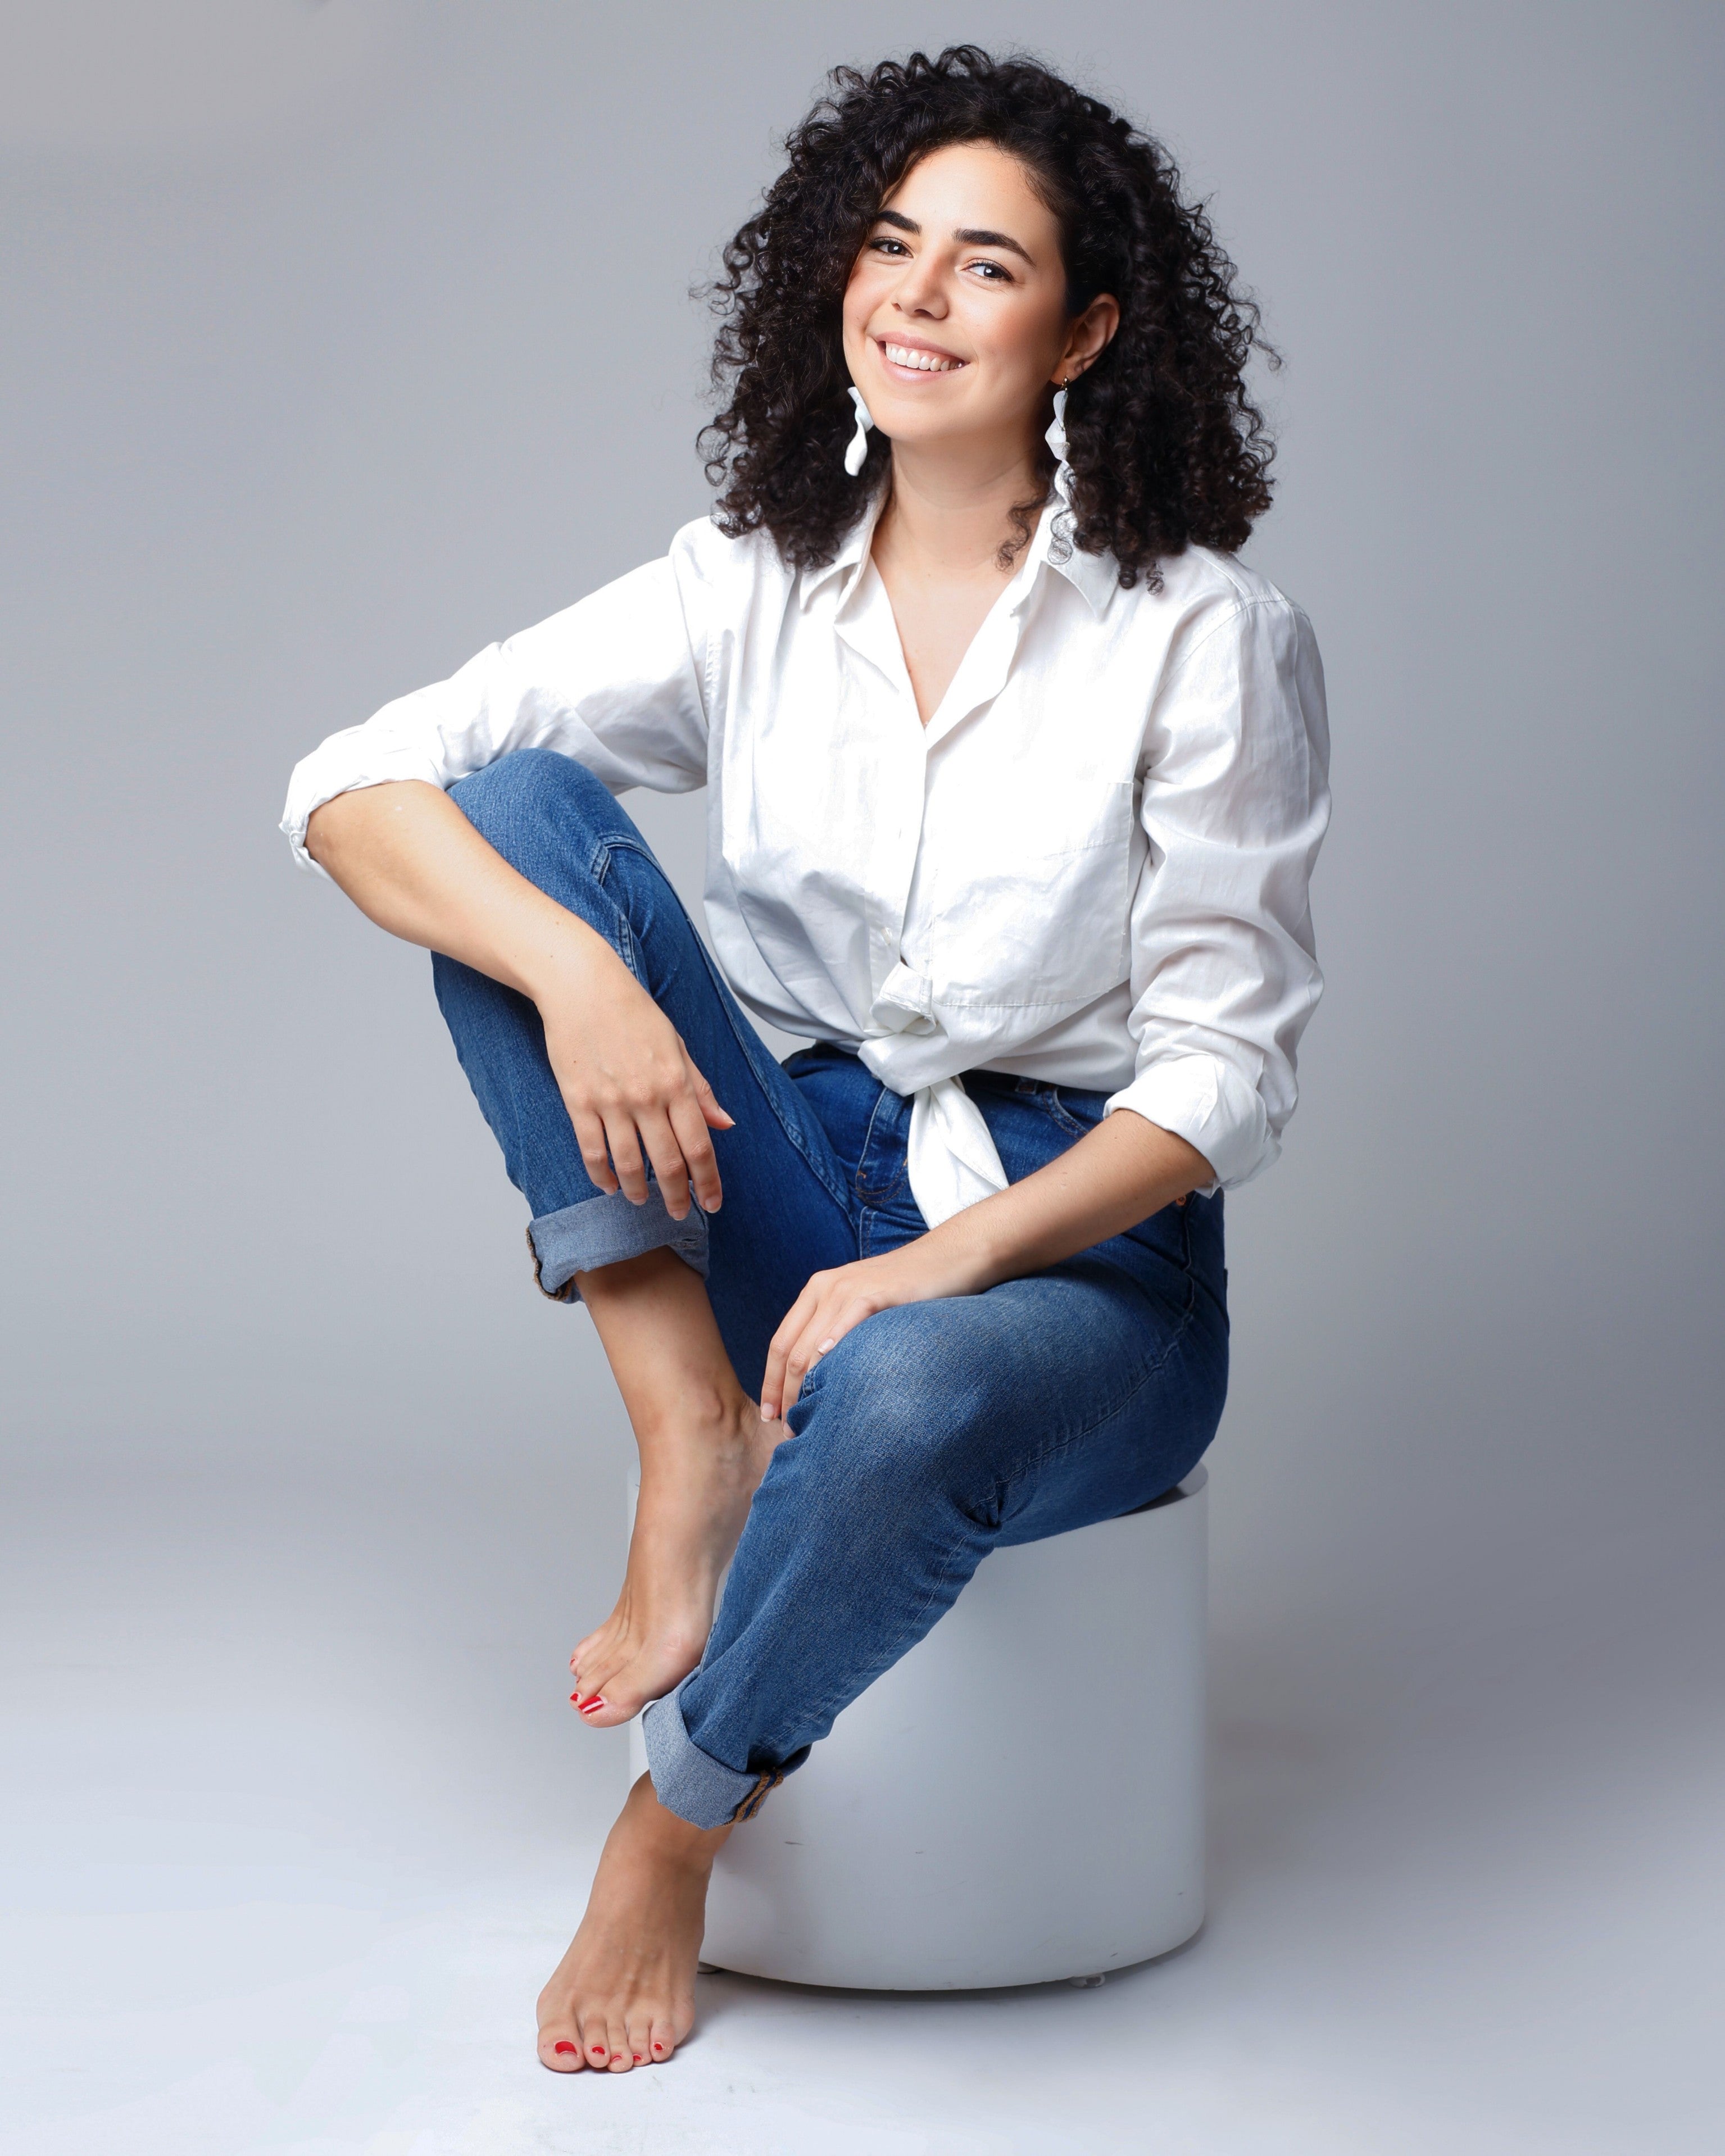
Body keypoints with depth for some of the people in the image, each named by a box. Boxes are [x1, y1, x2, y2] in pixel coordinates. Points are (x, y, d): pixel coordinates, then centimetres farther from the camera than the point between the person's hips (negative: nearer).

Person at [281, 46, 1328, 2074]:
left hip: (1083, 1254, -3)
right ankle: (693, 1436, -19)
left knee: (906, 1398, -40)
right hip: (802, 1205, 4)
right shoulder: (751, 590, 0)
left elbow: (1226, 1070, -10)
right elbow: (350, 786, -7)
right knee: (516, 801, -14)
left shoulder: (1209, 635, -9)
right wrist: (577, 976, -26)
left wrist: (952, 1257, -25)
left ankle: (675, 1828, -10)